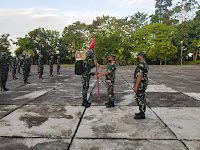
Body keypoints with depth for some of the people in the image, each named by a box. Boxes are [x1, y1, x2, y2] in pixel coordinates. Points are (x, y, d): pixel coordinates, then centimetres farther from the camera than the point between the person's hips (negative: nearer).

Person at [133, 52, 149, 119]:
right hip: (143, 84, 10)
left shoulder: (141, 64, -19)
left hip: (140, 85, -10)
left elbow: (139, 76, -25)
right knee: (141, 99, 17)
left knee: (140, 99, -3)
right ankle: (142, 112, 26)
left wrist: (136, 86, -24)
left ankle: (142, 114, 6)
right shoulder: (145, 64, 15)